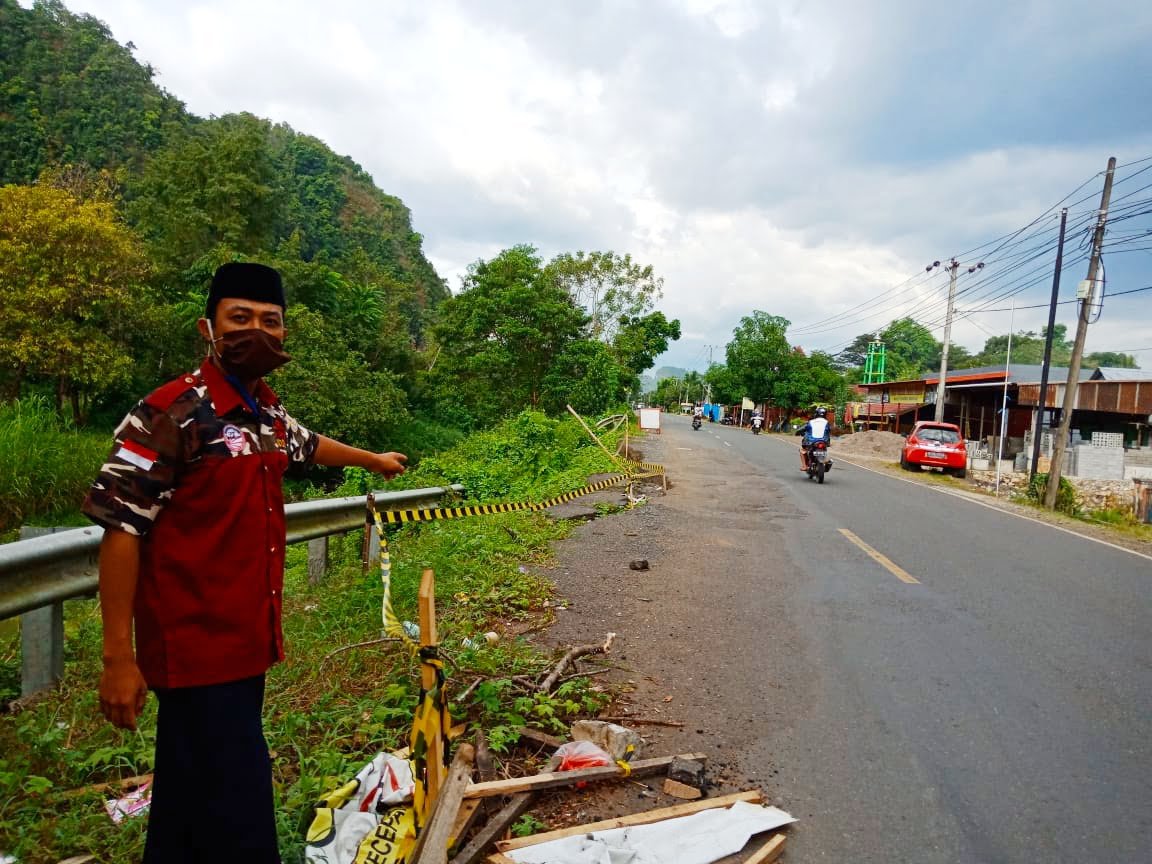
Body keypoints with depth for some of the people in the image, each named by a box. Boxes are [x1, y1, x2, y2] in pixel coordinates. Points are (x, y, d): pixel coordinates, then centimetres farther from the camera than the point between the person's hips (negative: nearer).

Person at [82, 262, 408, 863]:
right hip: (195, 649, -8)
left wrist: (373, 460, 48)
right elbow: (120, 527, -15)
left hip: (246, 646, 8)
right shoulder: (171, 412, -15)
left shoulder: (268, 414, 10)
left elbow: (307, 445, 32)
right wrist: (119, 657, -16)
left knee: (191, 811, 19)